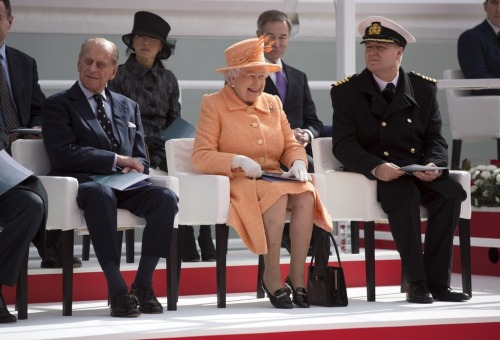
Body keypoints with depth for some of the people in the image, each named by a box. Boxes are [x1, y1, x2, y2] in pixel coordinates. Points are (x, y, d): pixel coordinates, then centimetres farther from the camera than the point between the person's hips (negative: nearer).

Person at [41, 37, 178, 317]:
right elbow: (63, 154, -7)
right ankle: (117, 289, -38)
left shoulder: (129, 107, 24)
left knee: (166, 197, -27)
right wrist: (118, 160, -10)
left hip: (125, 186, 5)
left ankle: (143, 284, -20)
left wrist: (132, 169, -5)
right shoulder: (58, 105, 8)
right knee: (100, 193, -41)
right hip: (84, 182, -5)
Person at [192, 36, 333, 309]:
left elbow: (291, 145, 19)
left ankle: (297, 277, -27)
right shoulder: (213, 105, 3)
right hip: (237, 184, -5)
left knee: (305, 194, -30)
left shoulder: (272, 103, 20)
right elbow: (200, 156, -6)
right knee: (277, 195, -36)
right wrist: (238, 161, -21)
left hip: (276, 179, 5)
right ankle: (271, 276, -27)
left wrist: (298, 163, -6)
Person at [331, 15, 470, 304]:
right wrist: (376, 167, -24)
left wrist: (434, 165, -15)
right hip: (375, 173, -3)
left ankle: (437, 282, -24)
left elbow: (435, 139, 9)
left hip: (420, 170, 3)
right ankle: (416, 283, -30)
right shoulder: (347, 92, 3)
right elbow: (343, 145, -5)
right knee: (405, 196, -35)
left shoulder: (425, 88, 11)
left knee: (452, 193, -28)